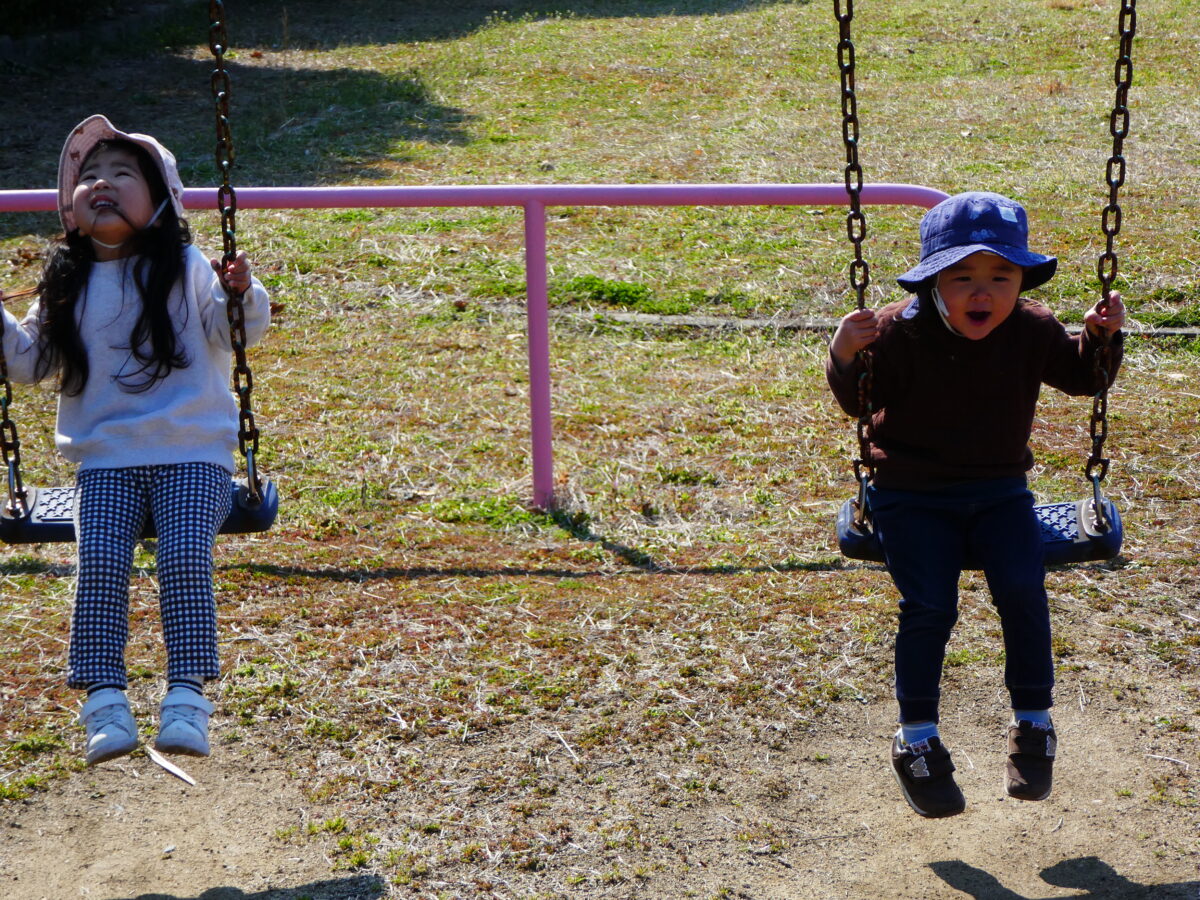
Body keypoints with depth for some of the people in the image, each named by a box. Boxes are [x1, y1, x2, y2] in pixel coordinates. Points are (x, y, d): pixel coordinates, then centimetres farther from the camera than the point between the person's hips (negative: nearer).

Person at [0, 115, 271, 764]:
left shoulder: (186, 269, 3)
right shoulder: (65, 286, 13)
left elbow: (236, 334, 1)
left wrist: (243, 296, -19)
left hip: (193, 451, -2)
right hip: (105, 458, 3)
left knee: (185, 557, -20)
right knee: (99, 563, -18)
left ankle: (187, 699, -16)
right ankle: (104, 701, -15)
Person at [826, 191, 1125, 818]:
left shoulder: (1032, 332, -4)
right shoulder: (900, 333, -13)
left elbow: (1082, 378, 13)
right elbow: (858, 403, -8)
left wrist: (1102, 337, -6)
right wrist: (845, 359, -27)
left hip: (998, 492, 2)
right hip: (912, 496, -2)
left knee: (1022, 589, -19)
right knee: (929, 606, -16)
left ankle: (1033, 723, 1)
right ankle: (916, 737, 4)